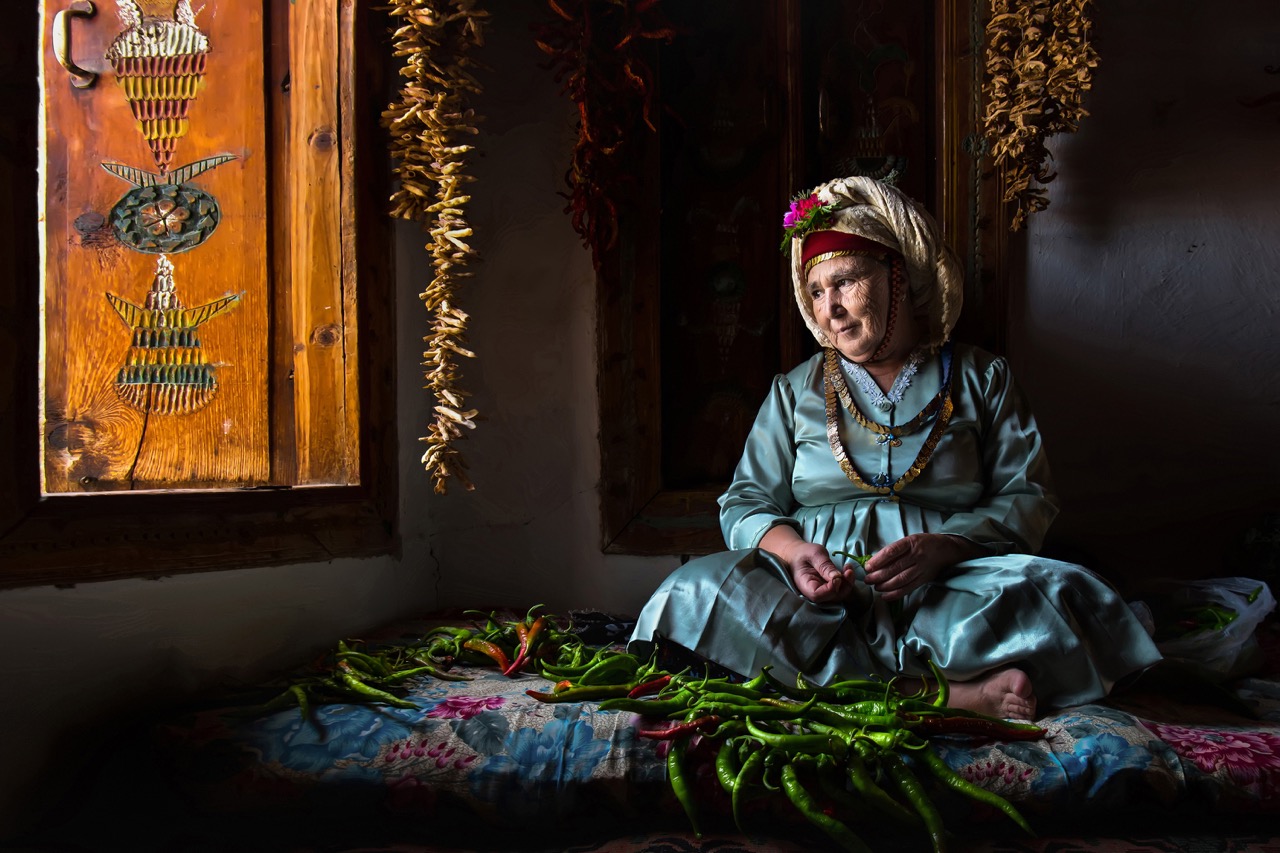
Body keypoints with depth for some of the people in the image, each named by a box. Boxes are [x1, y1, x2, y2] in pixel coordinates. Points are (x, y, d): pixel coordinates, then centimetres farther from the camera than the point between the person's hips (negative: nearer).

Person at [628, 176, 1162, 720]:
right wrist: (794, 551, -11)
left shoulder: (980, 379, 15)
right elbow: (745, 503, 13)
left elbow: (1027, 498, 5)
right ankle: (946, 693, -35)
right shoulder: (794, 391, 20)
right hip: (819, 595, 2)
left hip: (947, 587, -1)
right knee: (695, 590, -31)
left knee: (1057, 591, -31)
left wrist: (941, 547, -16)